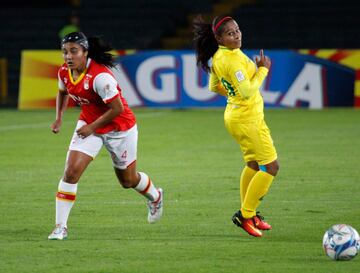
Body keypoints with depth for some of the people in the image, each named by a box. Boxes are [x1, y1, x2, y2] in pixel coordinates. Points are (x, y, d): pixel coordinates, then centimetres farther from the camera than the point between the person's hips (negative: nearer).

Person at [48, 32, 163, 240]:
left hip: (120, 128, -5)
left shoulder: (100, 76, -31)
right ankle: (60, 227, -11)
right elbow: (63, 92, 16)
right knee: (71, 171, -15)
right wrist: (59, 118, 5)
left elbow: (117, 108, -27)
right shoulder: (65, 72, -9)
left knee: (128, 180, 14)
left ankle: (155, 196, 49)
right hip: (88, 124, 5)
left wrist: (92, 127, -21)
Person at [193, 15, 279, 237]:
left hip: (236, 115, 10)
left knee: (253, 164, 22)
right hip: (247, 118, -10)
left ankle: (249, 215, 30)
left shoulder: (218, 57, 6)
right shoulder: (233, 59, -25)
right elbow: (248, 92, -26)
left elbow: (214, 86, 19)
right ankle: (245, 215, -2)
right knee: (271, 166, -5)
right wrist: (263, 69, -16)